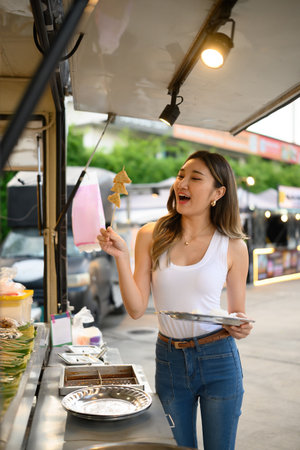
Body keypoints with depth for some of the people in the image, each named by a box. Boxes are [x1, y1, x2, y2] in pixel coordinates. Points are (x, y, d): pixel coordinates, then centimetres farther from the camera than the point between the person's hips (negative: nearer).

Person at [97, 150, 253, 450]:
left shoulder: (232, 247, -6)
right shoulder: (151, 236, -4)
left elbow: (238, 313, 5)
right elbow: (136, 309, -7)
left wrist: (241, 327, -17)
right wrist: (120, 255, -15)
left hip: (218, 359, -1)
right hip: (169, 360, 2)